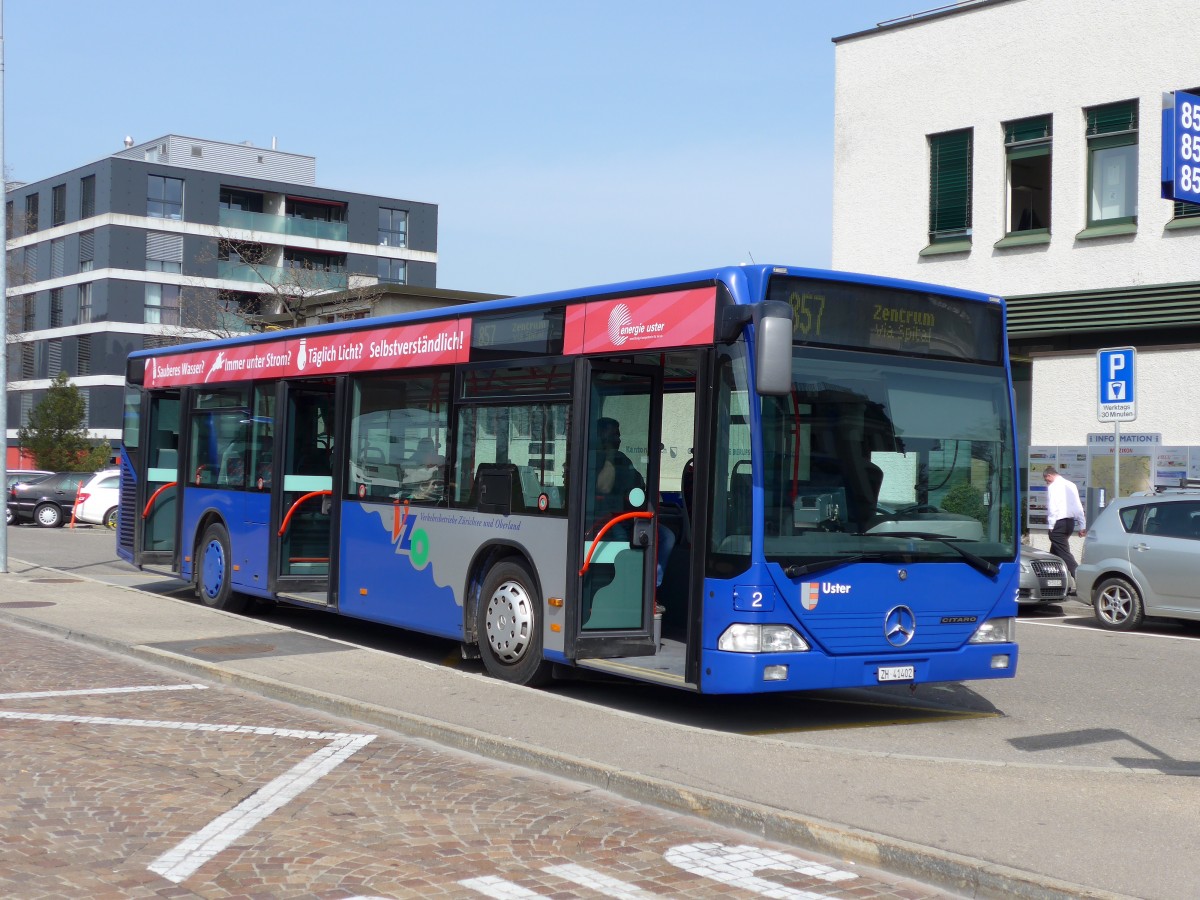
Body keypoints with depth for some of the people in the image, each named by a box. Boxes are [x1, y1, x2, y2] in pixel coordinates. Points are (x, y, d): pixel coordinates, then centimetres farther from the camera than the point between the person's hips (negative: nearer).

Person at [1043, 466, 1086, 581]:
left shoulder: (1053, 486, -8)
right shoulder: (1071, 485, 14)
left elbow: (1052, 508, -14)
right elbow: (1078, 507, 13)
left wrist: (1050, 526, -9)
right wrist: (1082, 526, 13)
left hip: (1059, 523, -9)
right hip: (1070, 521, 9)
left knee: (1064, 554, -10)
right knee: (1054, 552, 18)